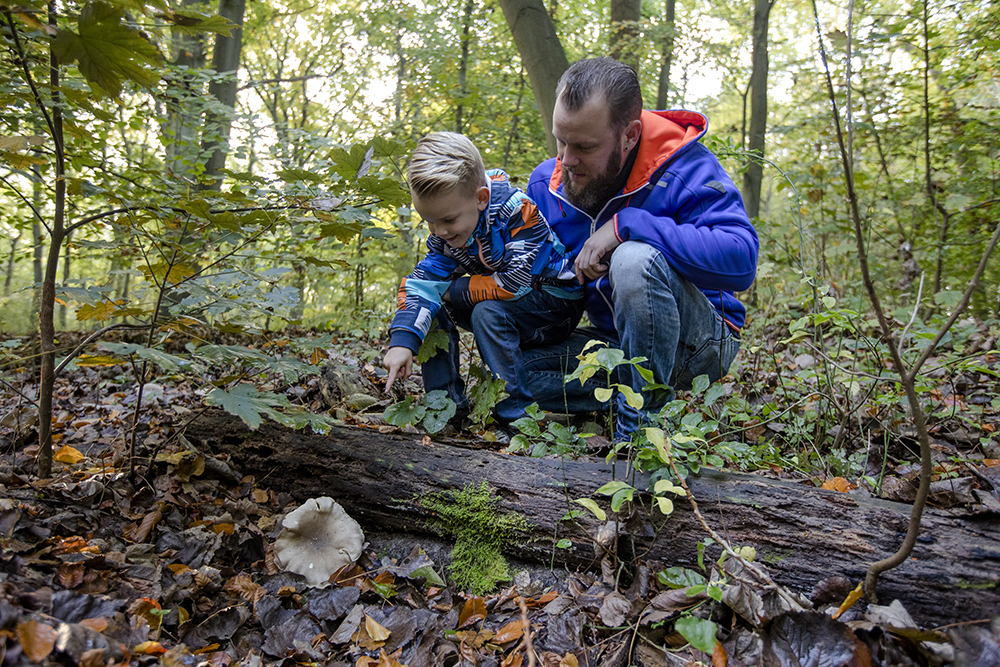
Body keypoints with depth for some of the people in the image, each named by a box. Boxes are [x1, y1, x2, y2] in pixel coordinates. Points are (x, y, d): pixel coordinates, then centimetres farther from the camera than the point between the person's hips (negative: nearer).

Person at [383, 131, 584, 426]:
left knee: (488, 311, -32)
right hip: (507, 303, 7)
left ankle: (518, 416, -22)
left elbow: (513, 284, -31)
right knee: (435, 308, -6)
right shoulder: (445, 232, -7)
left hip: (555, 302, -7)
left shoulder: (518, 212, -28)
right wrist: (402, 340, -28)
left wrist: (453, 290, -19)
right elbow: (424, 282, -14)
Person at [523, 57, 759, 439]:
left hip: (701, 341, -5)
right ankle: (645, 392, -6)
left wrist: (628, 224, -34)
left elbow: (740, 259, -35)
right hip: (617, 341, 6)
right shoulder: (546, 182, -2)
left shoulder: (685, 168, -18)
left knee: (634, 258, -36)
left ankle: (640, 424, -21)